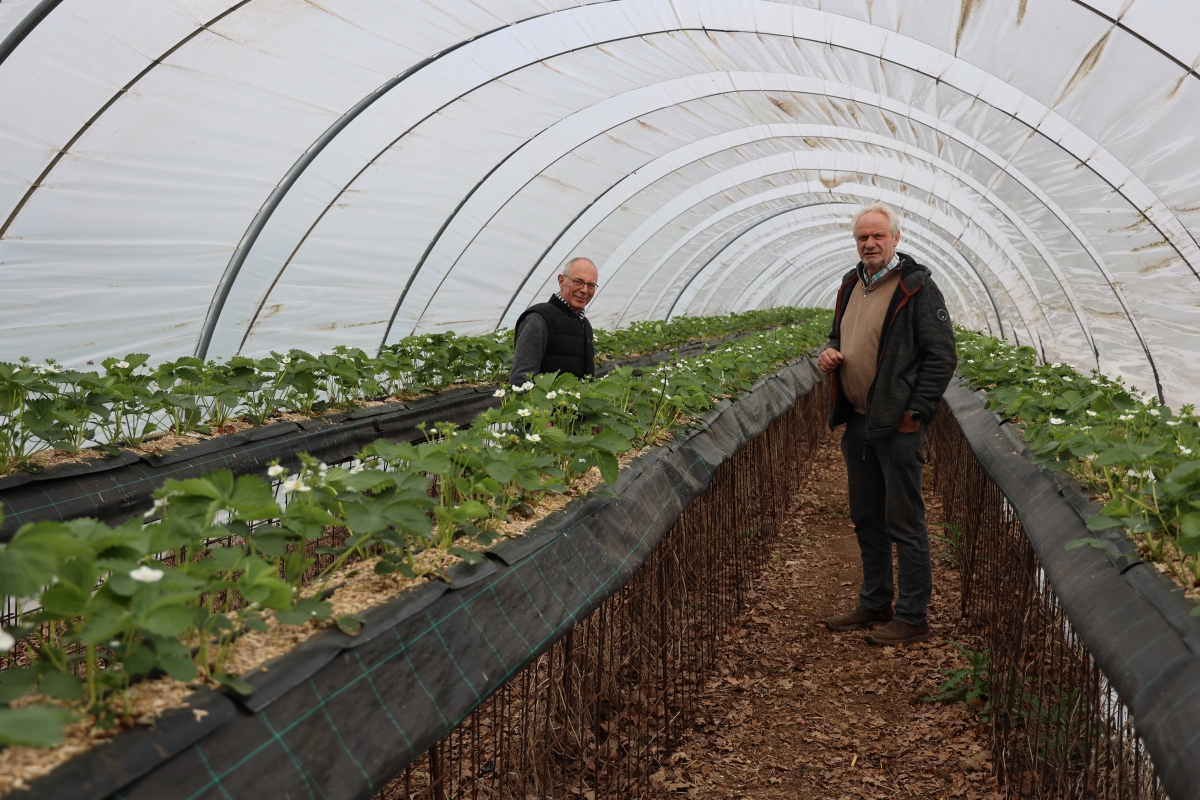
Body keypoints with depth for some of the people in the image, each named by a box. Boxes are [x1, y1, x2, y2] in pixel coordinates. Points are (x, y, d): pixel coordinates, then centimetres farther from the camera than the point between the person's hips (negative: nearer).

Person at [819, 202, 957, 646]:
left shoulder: (916, 287, -10)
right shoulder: (851, 285, 14)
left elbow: (942, 356, -12)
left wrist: (915, 413, -15)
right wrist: (829, 352, 4)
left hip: (897, 425, -8)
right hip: (857, 422, 8)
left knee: (904, 522, -3)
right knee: (866, 519, 16)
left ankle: (912, 618, 6)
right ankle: (875, 605, 29)